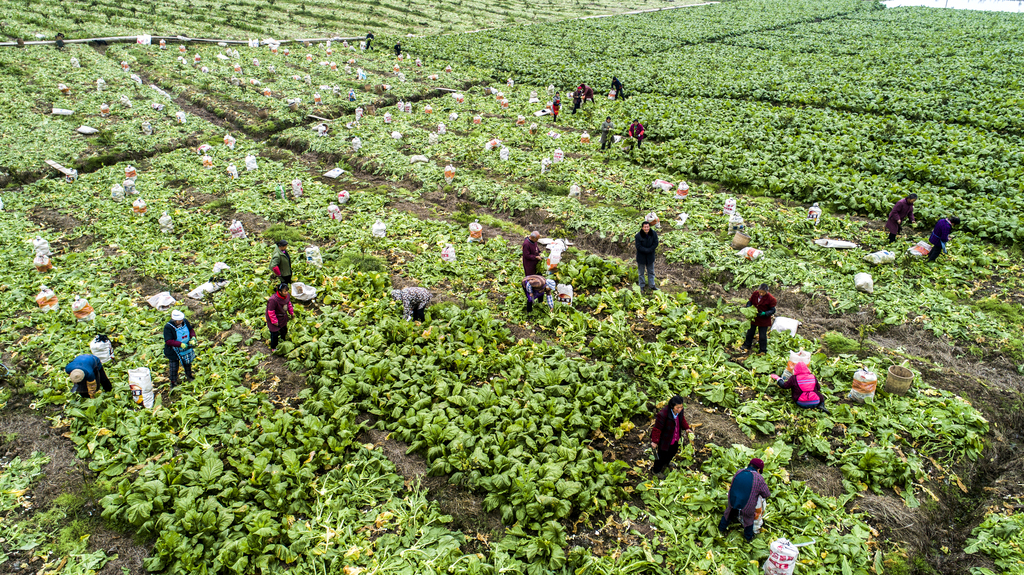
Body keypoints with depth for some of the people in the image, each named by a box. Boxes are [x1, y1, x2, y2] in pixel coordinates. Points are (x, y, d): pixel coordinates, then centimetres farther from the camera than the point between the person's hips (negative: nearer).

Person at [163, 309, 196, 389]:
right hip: (174, 351, -5)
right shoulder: (168, 327, -27)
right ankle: (173, 383, 24)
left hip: (186, 349, 5)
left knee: (187, 363, 25)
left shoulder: (185, 322, -12)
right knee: (174, 367, 4)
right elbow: (168, 341, -29)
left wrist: (193, 338, -16)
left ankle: (189, 377, 49)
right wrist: (181, 344, -36)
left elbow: (191, 330, 4)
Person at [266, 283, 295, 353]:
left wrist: (291, 312, 12)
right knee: (275, 334, 5)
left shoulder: (287, 296, -14)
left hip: (283, 318, 7)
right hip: (275, 319, -7)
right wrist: (274, 321, -19)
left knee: (284, 330, 24)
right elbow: (271, 312, -26)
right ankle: (273, 348, 27)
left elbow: (289, 303, 9)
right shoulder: (273, 300, -36)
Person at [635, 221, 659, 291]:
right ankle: (642, 286, 26)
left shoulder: (654, 234, -12)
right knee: (641, 272, 12)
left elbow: (655, 244, -10)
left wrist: (648, 250, -19)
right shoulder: (638, 235, -21)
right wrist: (647, 250, -24)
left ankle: (652, 285, 32)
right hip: (641, 256, -3)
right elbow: (638, 247, -20)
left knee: (651, 271, 17)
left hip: (650, 256, 3)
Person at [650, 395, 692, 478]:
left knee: (674, 451, 31)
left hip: (675, 439, 7)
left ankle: (666, 463, 63)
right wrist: (654, 441, -22)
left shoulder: (679, 411, -17)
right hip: (664, 440, -7)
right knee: (662, 456, 13)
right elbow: (657, 429, -28)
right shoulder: (663, 415, -38)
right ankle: (655, 471, 42)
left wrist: (686, 428, -4)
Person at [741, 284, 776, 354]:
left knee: (762, 336, 7)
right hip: (753, 318, 4)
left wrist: (764, 313, -28)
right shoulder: (755, 294, -10)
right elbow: (750, 301, 5)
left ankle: (763, 350, 26)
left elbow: (772, 310, -13)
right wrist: (748, 306, -17)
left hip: (763, 320, -4)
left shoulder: (770, 298, -20)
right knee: (750, 332, 21)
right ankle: (747, 346, 43)